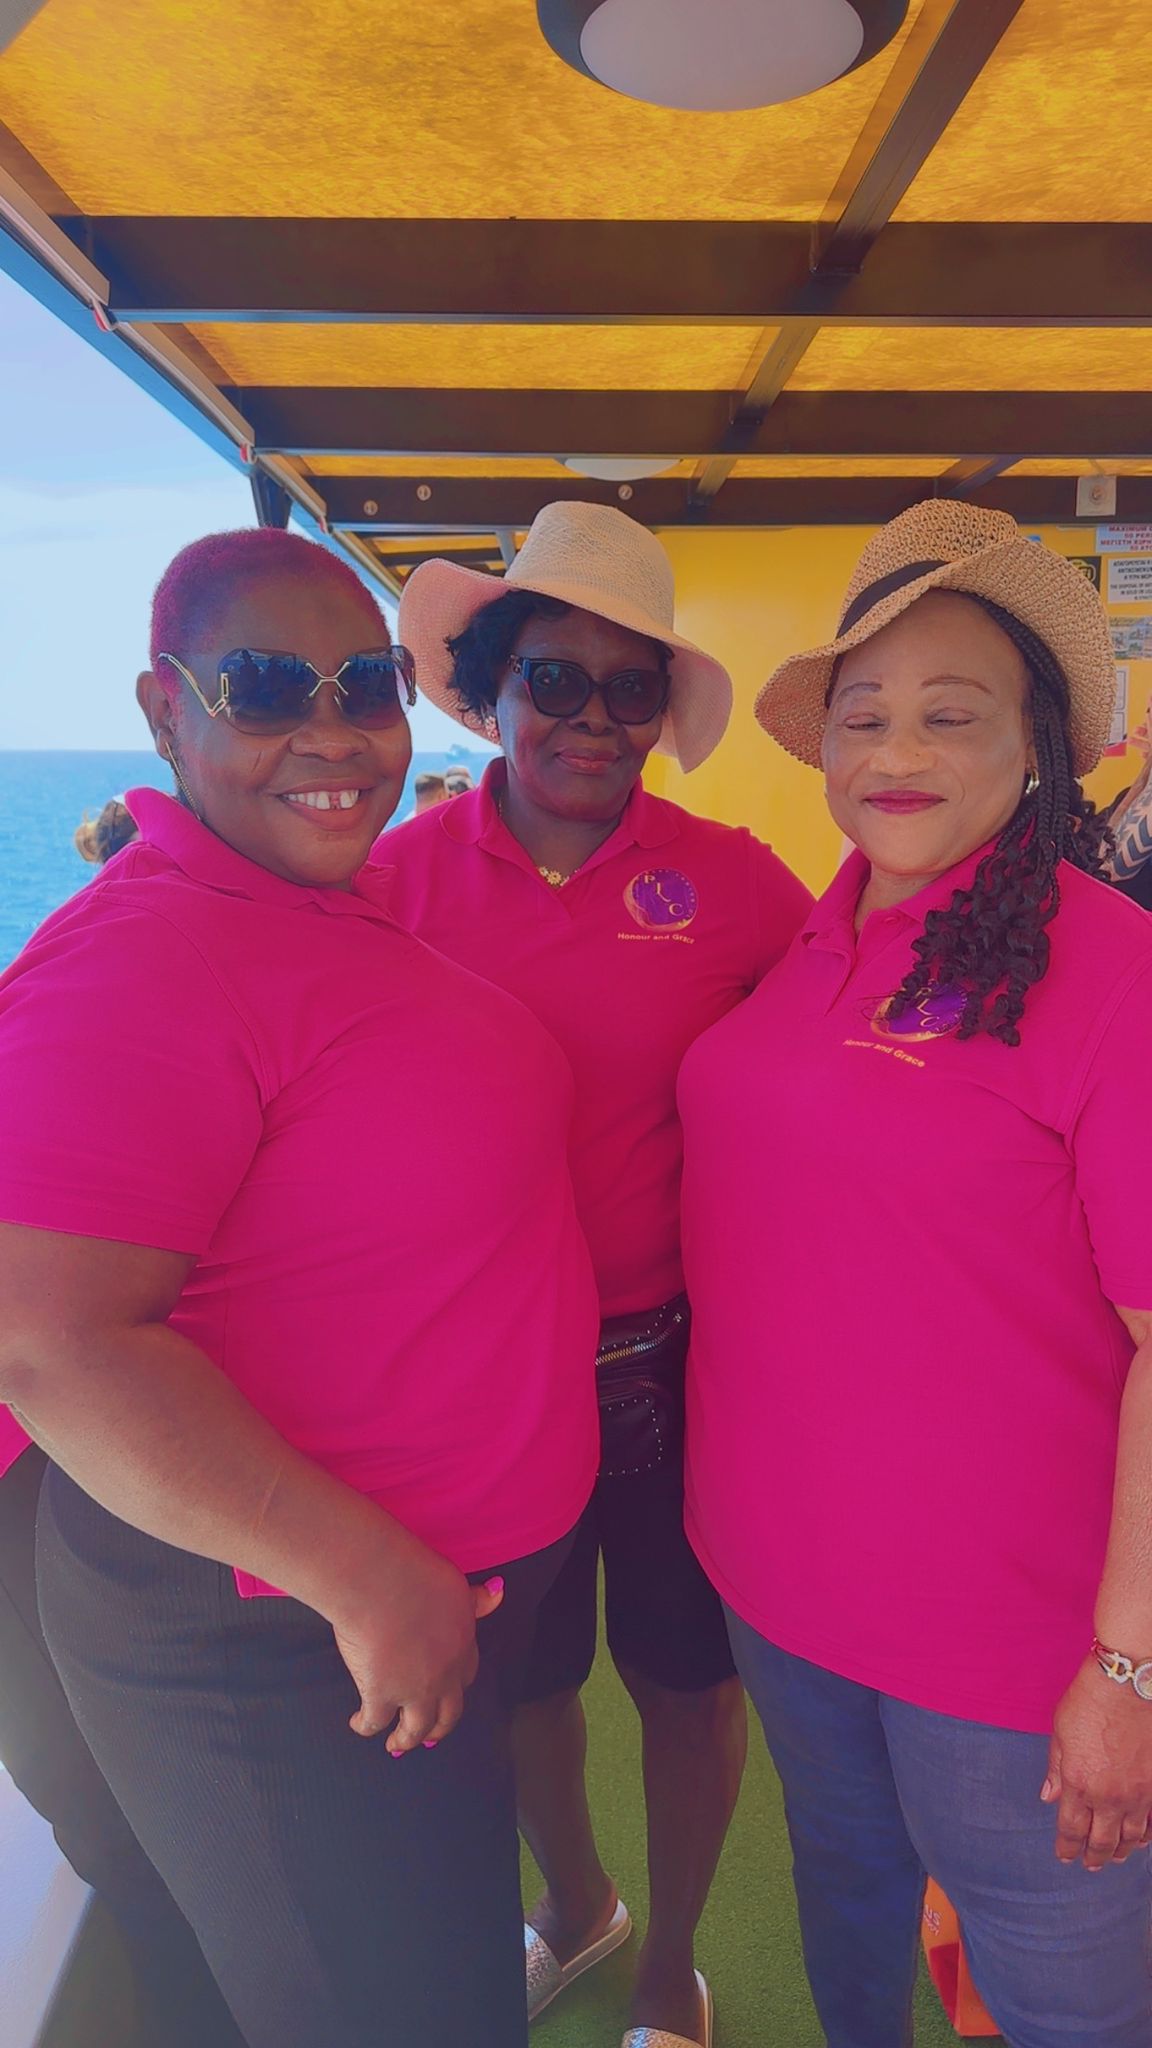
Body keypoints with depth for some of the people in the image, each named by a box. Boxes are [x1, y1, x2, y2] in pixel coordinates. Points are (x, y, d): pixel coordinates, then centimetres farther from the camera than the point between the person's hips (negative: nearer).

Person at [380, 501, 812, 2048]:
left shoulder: (730, 879, -9)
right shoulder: (408, 870, -5)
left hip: (682, 1359, -1)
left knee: (685, 1675, 17)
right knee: (519, 1671, 22)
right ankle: (574, 1907, 57)